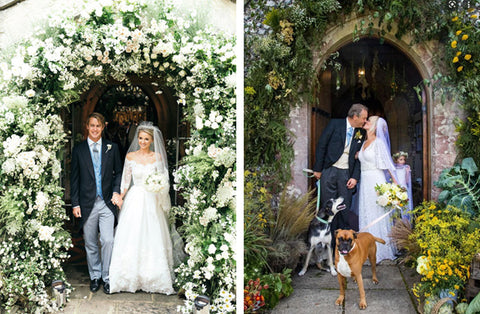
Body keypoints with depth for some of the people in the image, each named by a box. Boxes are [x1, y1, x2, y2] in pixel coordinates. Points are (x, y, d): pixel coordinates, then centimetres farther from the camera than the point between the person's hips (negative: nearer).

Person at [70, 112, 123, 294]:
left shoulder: (112, 148, 6)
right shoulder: (78, 149, 4)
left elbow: (118, 172, 11)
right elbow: (74, 178, 5)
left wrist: (116, 191, -6)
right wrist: (75, 204, 1)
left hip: (107, 203, 0)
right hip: (87, 204, 1)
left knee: (108, 241, -7)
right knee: (90, 244, 9)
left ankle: (107, 277, 9)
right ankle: (95, 276, 24)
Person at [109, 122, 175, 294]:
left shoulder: (158, 157, 3)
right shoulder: (130, 156, 4)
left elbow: (163, 180, 7)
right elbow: (126, 181, 7)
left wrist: (159, 186, -14)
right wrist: (120, 197, -6)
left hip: (151, 202, 0)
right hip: (134, 200, 0)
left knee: (152, 240, 0)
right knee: (130, 239, -2)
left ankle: (153, 279, 10)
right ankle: (130, 278, 9)